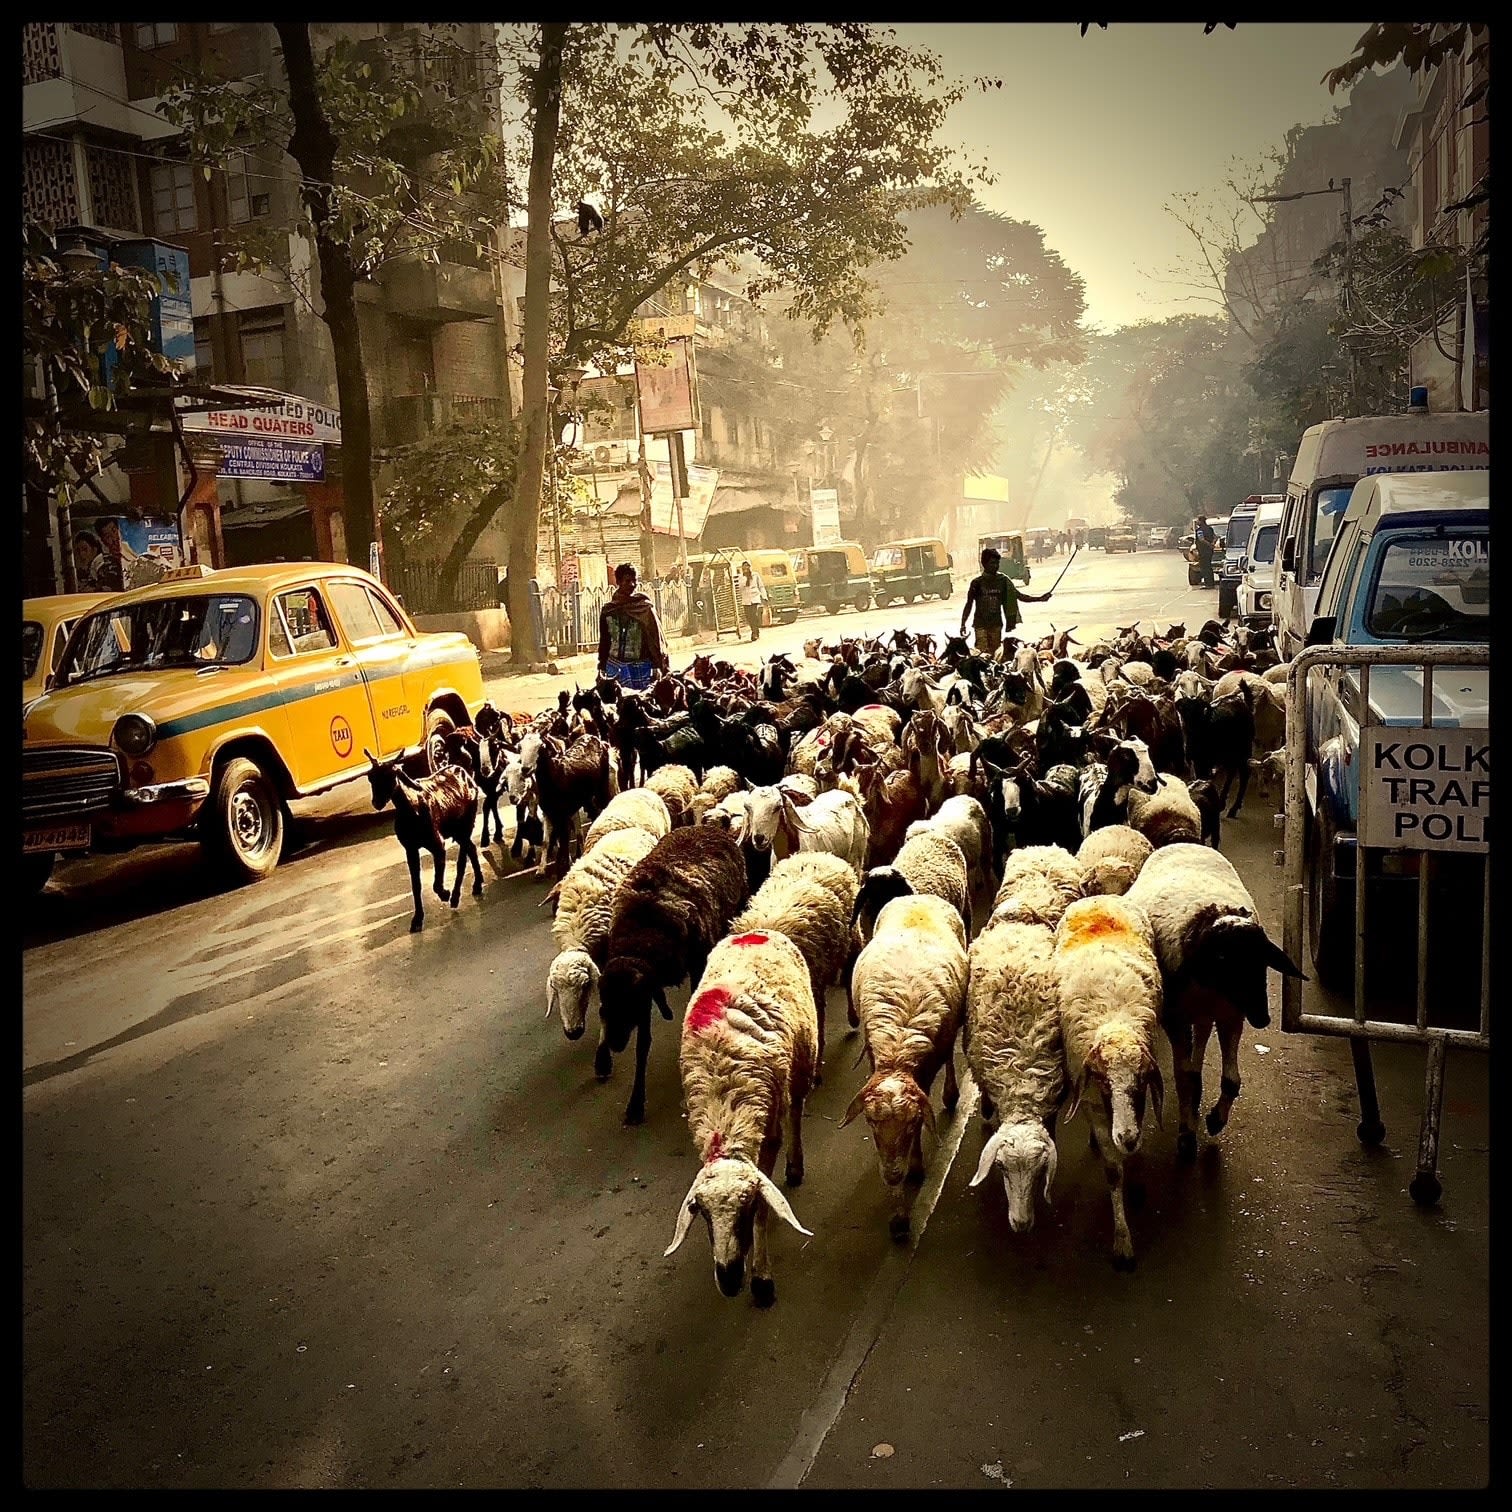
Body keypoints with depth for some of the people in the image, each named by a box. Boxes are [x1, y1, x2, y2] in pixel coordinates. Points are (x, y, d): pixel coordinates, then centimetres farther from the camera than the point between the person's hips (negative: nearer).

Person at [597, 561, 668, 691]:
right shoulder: (609, 610, 6)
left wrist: (657, 667, -8)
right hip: (615, 667, 2)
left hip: (641, 667, -2)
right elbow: (604, 641, 13)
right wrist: (601, 669, 10)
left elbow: (655, 638, -2)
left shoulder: (645, 608, -1)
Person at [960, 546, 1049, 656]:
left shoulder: (1003, 581, 4)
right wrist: (963, 624, -2)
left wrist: (1039, 598, -3)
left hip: (996, 624, 3)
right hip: (980, 624, -3)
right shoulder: (977, 583, -3)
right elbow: (969, 604, 2)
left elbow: (1018, 595, 5)